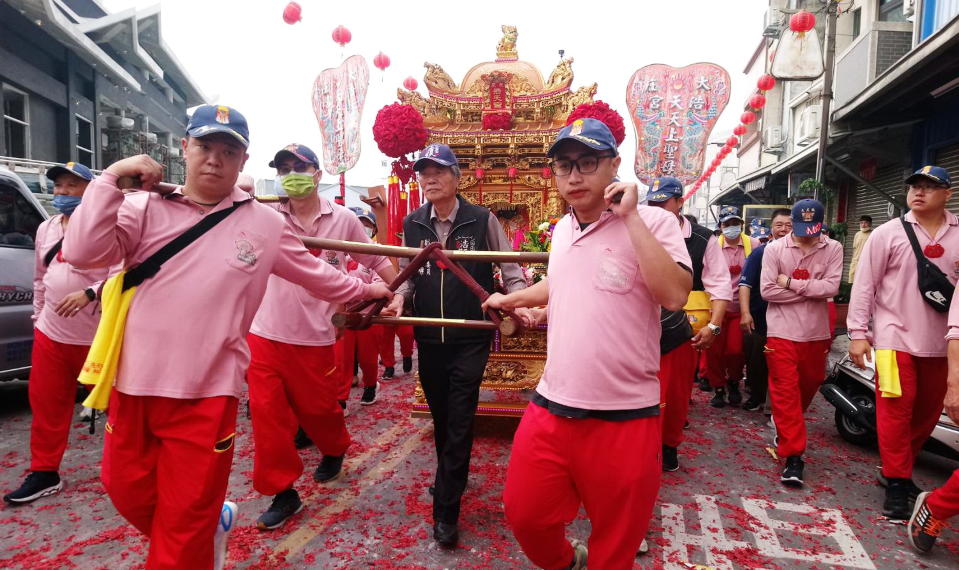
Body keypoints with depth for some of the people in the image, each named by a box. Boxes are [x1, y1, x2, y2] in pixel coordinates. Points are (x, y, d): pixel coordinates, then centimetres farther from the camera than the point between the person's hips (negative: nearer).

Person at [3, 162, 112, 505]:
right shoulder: (46, 229, 13)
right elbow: (40, 278, 22)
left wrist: (89, 294, -28)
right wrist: (38, 315, 20)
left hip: (96, 335, -6)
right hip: (50, 333, 7)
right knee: (45, 403, 11)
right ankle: (44, 472, 24)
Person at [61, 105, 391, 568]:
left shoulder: (266, 224, 1)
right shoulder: (145, 207, 0)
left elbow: (315, 274, 14)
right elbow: (82, 254, -13)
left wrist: (363, 290, 23)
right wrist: (112, 177, -13)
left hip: (206, 393, -2)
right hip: (134, 382, 3)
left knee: (185, 521, 8)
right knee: (128, 491, 20)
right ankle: (208, 526, 45)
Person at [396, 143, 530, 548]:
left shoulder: (482, 221, -6)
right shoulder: (412, 224, 5)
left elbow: (511, 272, -3)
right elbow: (407, 275, 12)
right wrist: (399, 298, -9)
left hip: (470, 339, -4)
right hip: (429, 338, 4)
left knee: (459, 420, -3)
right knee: (440, 416, 17)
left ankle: (446, 511, 8)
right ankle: (451, 479, 42)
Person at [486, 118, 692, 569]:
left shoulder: (653, 223, -9)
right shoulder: (561, 229, 10)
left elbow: (675, 295, -25)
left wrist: (630, 216, -22)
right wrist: (510, 298, 35)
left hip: (623, 418, -5)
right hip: (550, 409, 5)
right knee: (524, 516, 16)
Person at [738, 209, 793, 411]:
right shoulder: (760, 253, -3)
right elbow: (745, 283, -10)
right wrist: (745, 313, -18)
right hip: (758, 319, -1)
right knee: (755, 362, 9)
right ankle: (756, 396, 27)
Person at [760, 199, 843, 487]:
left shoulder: (833, 249, 0)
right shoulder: (774, 248, -4)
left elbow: (831, 287, -12)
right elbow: (767, 290, -11)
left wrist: (791, 283, -13)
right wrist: (811, 290, -10)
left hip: (816, 332, 3)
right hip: (782, 331, -3)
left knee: (809, 385, 18)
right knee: (786, 391, -4)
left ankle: (786, 427, 45)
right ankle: (793, 455, 1)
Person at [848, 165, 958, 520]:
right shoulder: (888, 234, -3)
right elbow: (864, 285, -4)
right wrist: (858, 332, -9)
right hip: (896, 337, -4)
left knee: (928, 411, 12)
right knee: (896, 410, -4)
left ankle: (897, 469, 30)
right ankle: (897, 483, 7)